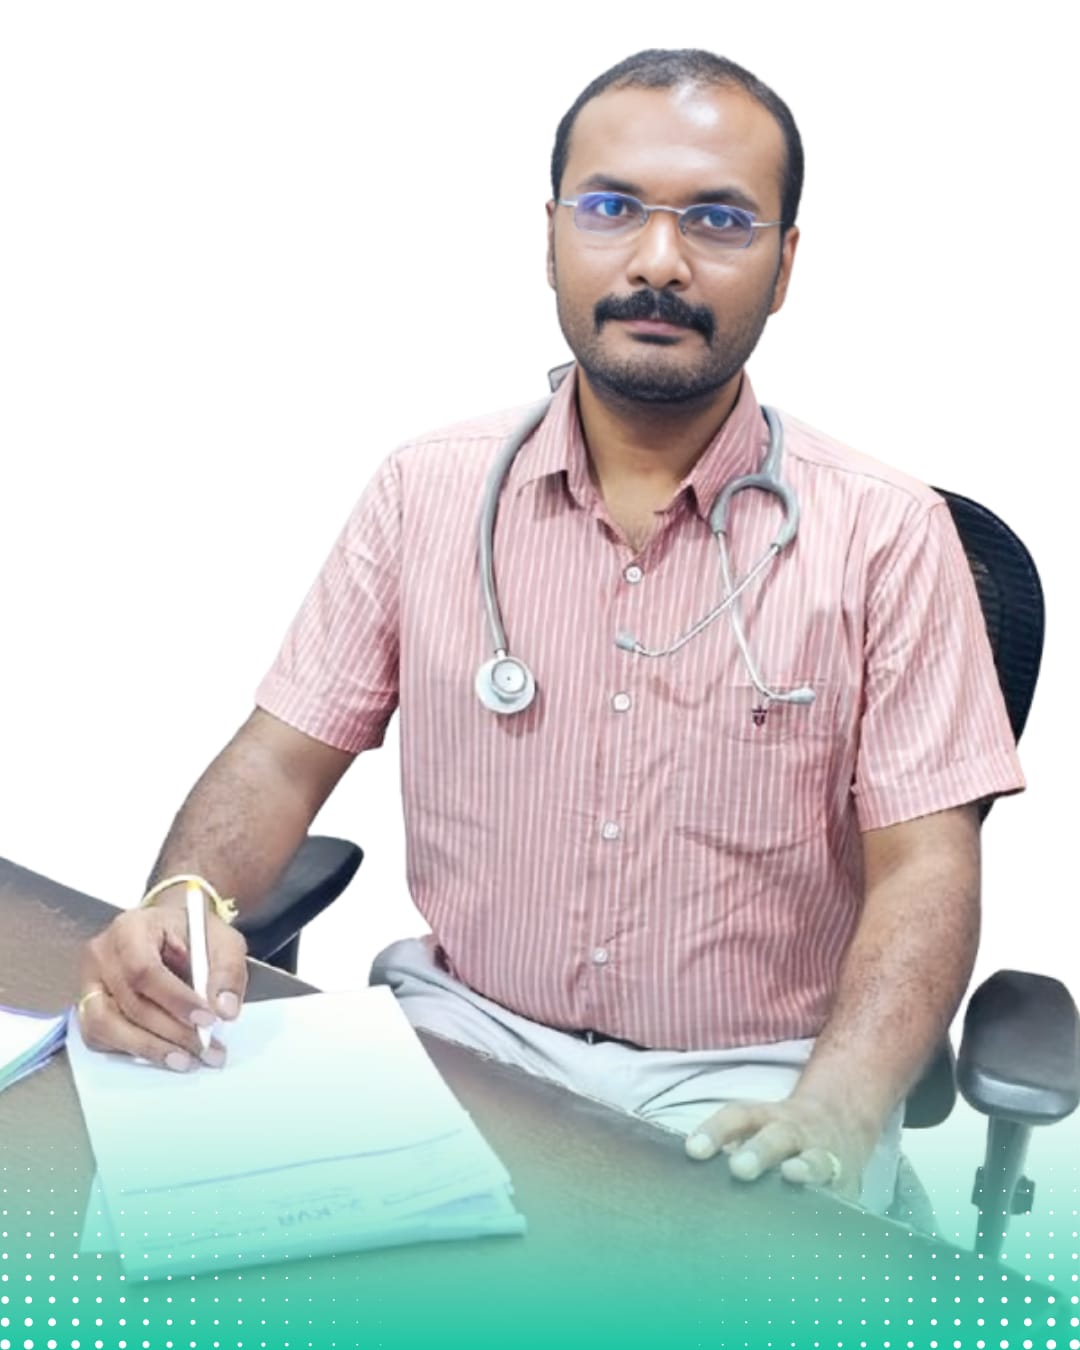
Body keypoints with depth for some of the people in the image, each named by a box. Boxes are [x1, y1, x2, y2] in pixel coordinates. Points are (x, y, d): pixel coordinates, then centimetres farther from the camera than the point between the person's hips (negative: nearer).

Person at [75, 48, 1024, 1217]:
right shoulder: (424, 493, 4)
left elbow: (924, 868, -7)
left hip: (745, 1084, -2)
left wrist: (837, 1107, -25)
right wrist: (181, 900, -18)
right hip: (456, 1030, 3)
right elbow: (284, 758, 5)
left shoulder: (886, 538, -4)